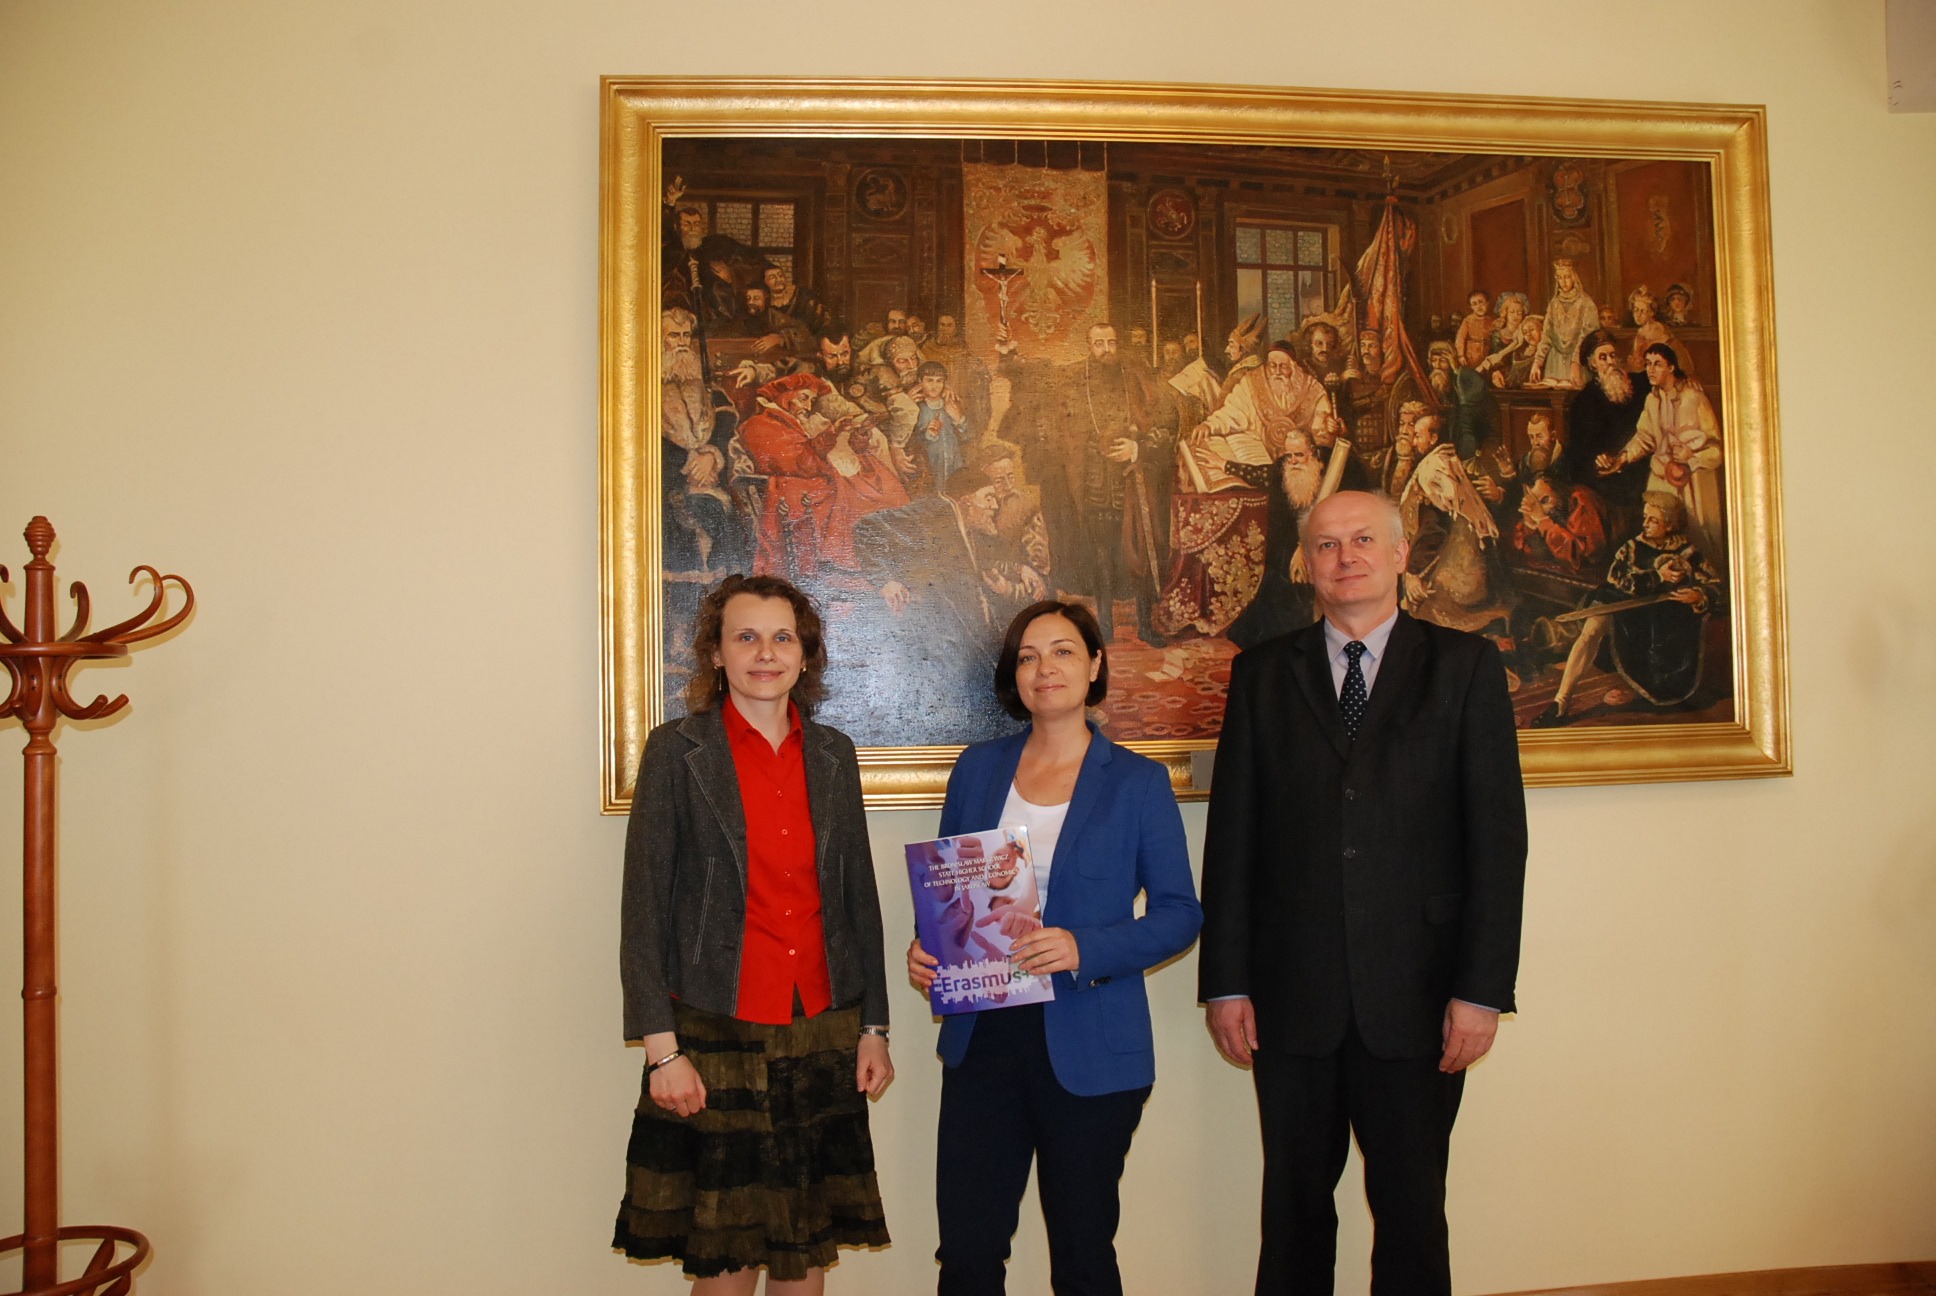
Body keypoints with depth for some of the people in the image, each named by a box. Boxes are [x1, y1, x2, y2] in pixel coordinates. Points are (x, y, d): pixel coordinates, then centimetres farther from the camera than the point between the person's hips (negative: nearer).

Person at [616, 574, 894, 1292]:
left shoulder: (833, 754, 8)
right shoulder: (677, 751, -4)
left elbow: (858, 894, 12)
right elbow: (644, 905, -6)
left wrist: (874, 1025, 10)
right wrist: (661, 1047, -11)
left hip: (822, 1036, 4)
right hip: (718, 1036, -3)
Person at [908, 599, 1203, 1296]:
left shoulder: (1138, 782, -1)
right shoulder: (977, 769, 8)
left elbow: (1179, 913, -3)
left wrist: (1085, 950, -18)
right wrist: (925, 949, -6)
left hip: (1088, 1048, -2)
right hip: (982, 1037, 3)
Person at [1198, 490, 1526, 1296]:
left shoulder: (1464, 666, 4)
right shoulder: (1262, 674, 8)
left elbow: (1498, 836, -1)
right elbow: (1231, 835, 5)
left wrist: (1483, 988, -8)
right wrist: (1225, 982, -1)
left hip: (1417, 997, -1)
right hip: (1292, 995, 1)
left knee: (1412, 1213, 7)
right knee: (1295, 1209, 10)